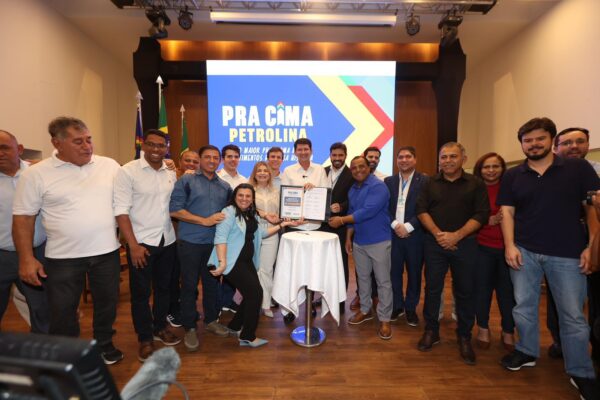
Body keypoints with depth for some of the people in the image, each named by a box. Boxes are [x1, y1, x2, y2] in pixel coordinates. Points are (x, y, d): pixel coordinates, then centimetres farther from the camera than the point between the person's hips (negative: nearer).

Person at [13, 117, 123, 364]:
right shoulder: (36, 174, -6)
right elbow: (23, 218, -4)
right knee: (62, 312, 11)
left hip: (106, 251, 2)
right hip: (63, 258, -2)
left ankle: (104, 346, 40)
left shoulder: (110, 165, -1)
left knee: (107, 302, 17)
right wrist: (26, 259, -8)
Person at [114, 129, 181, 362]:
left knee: (164, 287, 17)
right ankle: (145, 339, 26)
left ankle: (159, 328, 37)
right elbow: (121, 210, -13)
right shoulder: (127, 171, -9)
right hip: (141, 242, -4)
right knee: (141, 292, 8)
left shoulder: (171, 174, 6)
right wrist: (133, 245, -17)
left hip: (168, 241, 5)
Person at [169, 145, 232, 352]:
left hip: (215, 242, 4)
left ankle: (211, 320, 33)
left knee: (212, 283, 15)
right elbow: (174, 210, -12)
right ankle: (190, 328, 21)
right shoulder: (186, 181, -3)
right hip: (190, 242, -4)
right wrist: (205, 221, -16)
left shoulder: (225, 186, 10)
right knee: (189, 285, 5)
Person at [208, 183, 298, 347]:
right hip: (233, 262, -9)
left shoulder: (252, 215, 15)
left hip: (247, 261, 9)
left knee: (252, 294, 10)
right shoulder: (229, 212, -12)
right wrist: (222, 262, -28)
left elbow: (261, 233, 20)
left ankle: (235, 326, 31)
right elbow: (220, 237, -20)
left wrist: (282, 225, 17)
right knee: (255, 292, -9)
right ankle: (248, 337, 6)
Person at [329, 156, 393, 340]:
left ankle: (384, 319, 16)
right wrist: (348, 237, 13)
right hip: (359, 241, 7)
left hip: (379, 241, -7)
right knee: (363, 277, 17)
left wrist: (342, 220, -21)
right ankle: (365, 310, 34)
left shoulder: (378, 186, -15)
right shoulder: (352, 190, 10)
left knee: (383, 281, 3)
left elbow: (368, 211, -26)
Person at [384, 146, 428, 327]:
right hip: (393, 233, 2)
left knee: (414, 273, 10)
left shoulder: (424, 181, -3)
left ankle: (411, 308, 27)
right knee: (394, 272, 8)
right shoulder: (389, 181, 8)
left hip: (415, 235, -2)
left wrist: (408, 226, -15)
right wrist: (395, 225, -11)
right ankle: (397, 305, 27)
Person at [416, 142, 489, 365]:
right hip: (435, 243, 1)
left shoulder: (476, 184, 2)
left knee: (465, 291, 7)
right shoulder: (430, 184, 8)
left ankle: (464, 337, 22)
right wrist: (438, 233, -12)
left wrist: (456, 236, -15)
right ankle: (431, 330, 22)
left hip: (464, 244, -1)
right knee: (432, 288, 7)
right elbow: (421, 210, 1)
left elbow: (481, 215, -5)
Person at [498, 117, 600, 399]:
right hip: (524, 251, 2)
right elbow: (507, 212, 3)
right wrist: (510, 245, -8)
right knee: (524, 306, 11)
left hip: (567, 254, -2)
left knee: (572, 314, 6)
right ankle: (527, 351, 31)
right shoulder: (512, 176, 6)